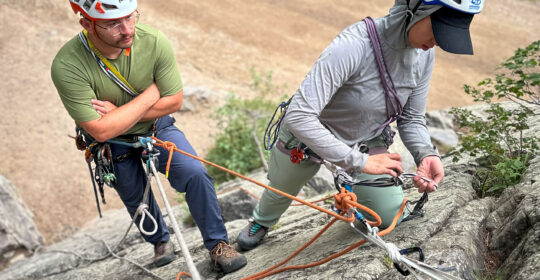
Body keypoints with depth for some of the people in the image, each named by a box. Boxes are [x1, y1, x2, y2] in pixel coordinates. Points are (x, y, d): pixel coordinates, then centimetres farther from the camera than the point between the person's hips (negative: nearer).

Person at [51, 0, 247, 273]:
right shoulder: (67, 66, -33)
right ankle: (160, 241, 49)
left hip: (157, 127, 1)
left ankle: (217, 244, 3)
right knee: (136, 199, 16)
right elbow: (100, 130, -31)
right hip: (113, 142, 0)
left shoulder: (155, 42, -28)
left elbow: (173, 101, -17)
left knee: (195, 173, -19)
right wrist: (150, 95, -27)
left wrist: (119, 113, -26)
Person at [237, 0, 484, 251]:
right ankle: (261, 221, 60)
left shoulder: (425, 54, -19)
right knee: (280, 193, 23)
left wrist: (426, 154, -27)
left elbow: (412, 118, -6)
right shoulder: (352, 46, -41)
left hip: (367, 140, 4)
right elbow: (298, 117, -43)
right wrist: (359, 161, -41)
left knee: (390, 218, 1)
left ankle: (351, 195, 33)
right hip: (306, 135, -4)